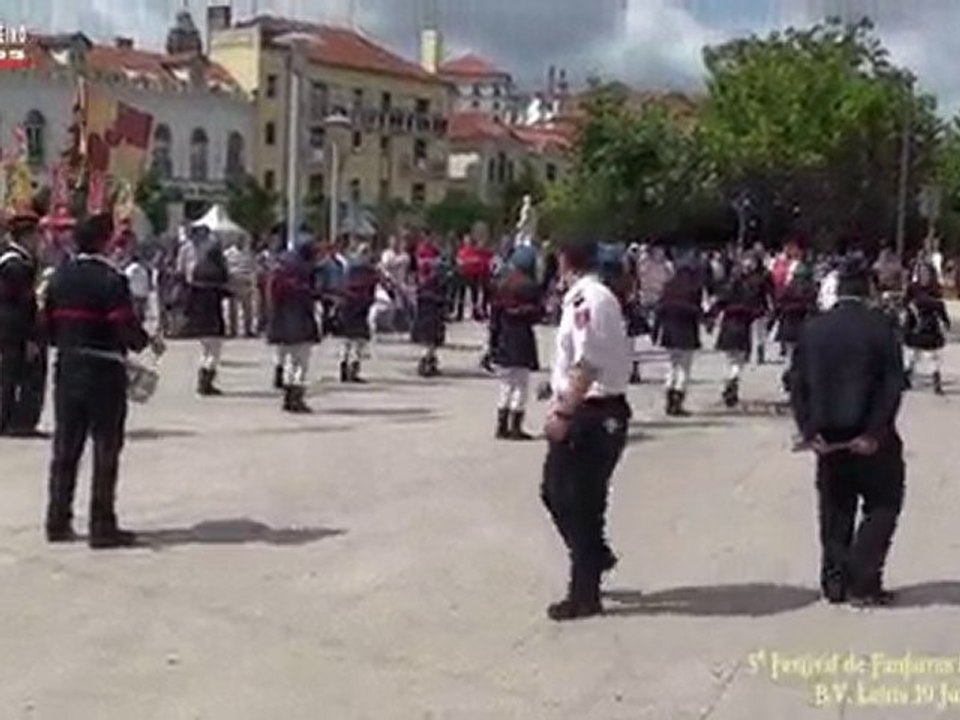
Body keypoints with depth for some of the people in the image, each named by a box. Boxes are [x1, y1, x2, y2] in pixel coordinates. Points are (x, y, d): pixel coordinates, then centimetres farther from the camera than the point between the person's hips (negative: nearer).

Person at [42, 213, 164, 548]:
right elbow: (126, 326, -19)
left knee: (65, 449, 13)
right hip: (104, 373, -6)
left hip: (67, 370, 6)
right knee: (105, 451, 1)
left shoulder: (60, 277, 6)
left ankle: (58, 521, 18)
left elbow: (48, 323, 9)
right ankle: (102, 526, 3)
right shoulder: (111, 280, -14)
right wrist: (147, 341, 0)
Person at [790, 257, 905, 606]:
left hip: (827, 434, 4)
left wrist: (809, 429, -1)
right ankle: (862, 582, 0)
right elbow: (892, 384, -13)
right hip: (870, 435, -4)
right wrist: (874, 432, -11)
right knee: (882, 505, 8)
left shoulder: (812, 329, 2)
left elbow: (797, 384, 0)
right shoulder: (880, 327, -10)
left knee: (835, 510, 15)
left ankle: (834, 581, 16)